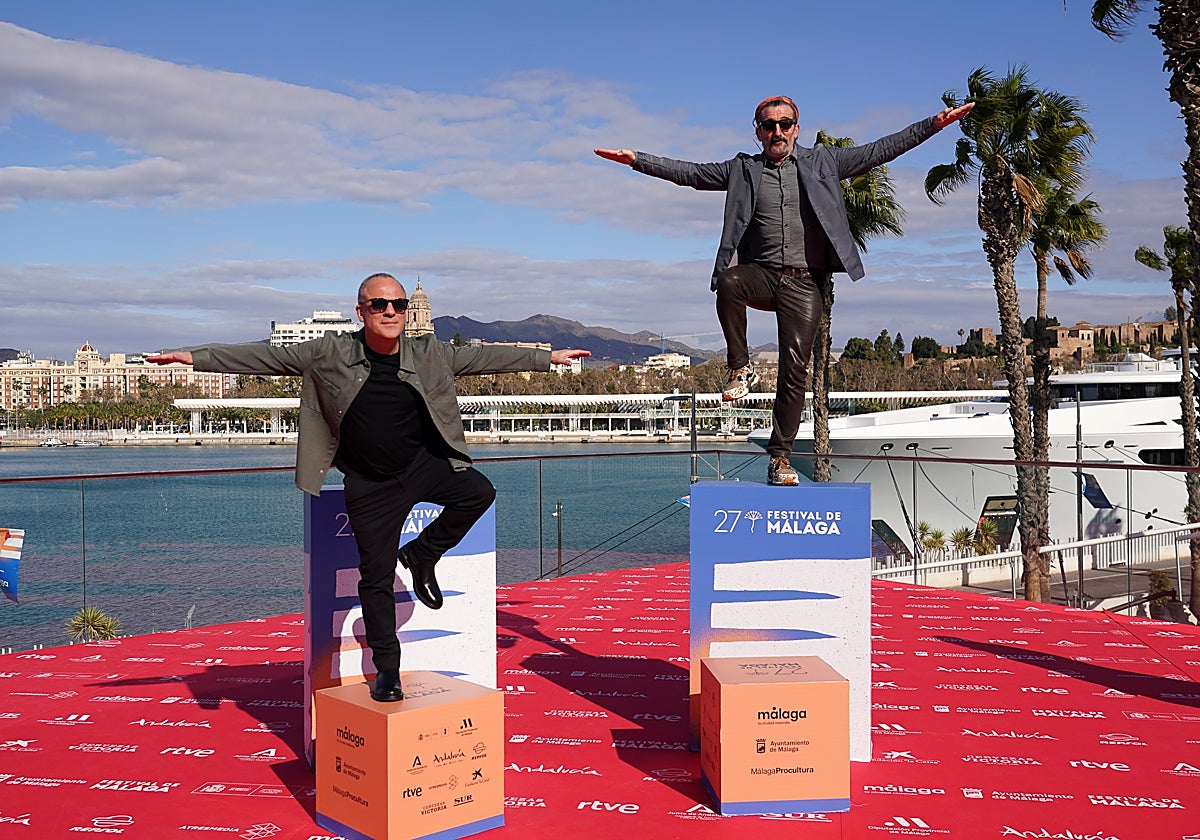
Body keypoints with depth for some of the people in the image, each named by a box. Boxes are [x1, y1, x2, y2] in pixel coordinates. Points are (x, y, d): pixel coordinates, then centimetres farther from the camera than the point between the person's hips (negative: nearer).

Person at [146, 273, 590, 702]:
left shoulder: (429, 354, -3)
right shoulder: (331, 354, -8)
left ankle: (422, 554, 2)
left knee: (479, 491, -24)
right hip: (370, 486, -2)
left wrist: (548, 358, 10)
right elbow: (266, 356, -6)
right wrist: (194, 357, -10)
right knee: (376, 577, 1)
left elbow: (485, 356, 7)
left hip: (424, 464, 2)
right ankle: (386, 667, 19)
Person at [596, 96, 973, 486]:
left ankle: (780, 457, 4)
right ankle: (740, 368, -16)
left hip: (804, 283, 0)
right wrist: (635, 159, 3)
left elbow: (879, 150, 11)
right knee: (728, 281, -36)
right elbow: (688, 172, 11)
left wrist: (933, 125, 3)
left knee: (795, 370, -7)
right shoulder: (742, 170, 13)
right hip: (760, 274, 0)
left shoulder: (822, 161, 13)